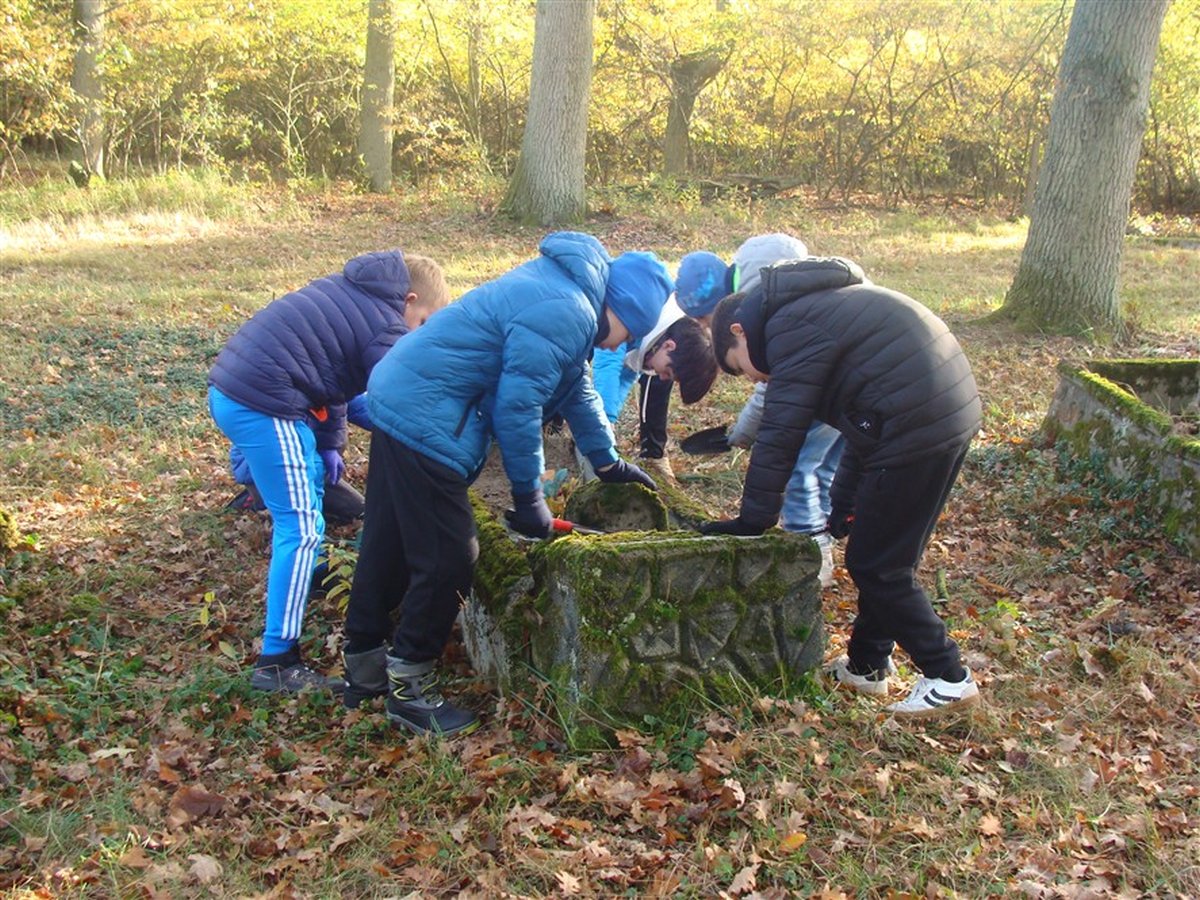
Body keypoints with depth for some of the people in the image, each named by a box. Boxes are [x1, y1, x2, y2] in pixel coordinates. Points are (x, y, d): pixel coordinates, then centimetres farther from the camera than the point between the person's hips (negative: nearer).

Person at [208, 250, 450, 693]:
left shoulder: (350, 290, 19)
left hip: (227, 387, 10)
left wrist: (330, 444, 23)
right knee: (302, 527, -7)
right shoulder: (386, 329, -8)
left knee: (311, 478, 30)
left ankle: (305, 575, 50)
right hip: (262, 405, -10)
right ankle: (276, 662, -6)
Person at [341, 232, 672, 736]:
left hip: (398, 399, 11)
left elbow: (576, 388, 24)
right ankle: (409, 688, 11)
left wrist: (609, 463, 30)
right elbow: (517, 408, -19)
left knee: (388, 548, 18)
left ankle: (365, 667, 31)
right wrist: (529, 497, -8)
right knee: (447, 560, -2)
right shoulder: (565, 316, -19)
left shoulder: (564, 295, 14)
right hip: (426, 419, -11)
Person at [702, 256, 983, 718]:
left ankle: (948, 678, 11)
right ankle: (866, 665, 32)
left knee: (876, 565, 2)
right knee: (886, 556, 19)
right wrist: (844, 505, 23)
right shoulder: (821, 305, 23)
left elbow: (781, 433, -12)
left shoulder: (791, 327, -8)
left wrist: (752, 520, -5)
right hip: (955, 413, 10)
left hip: (915, 431, -10)